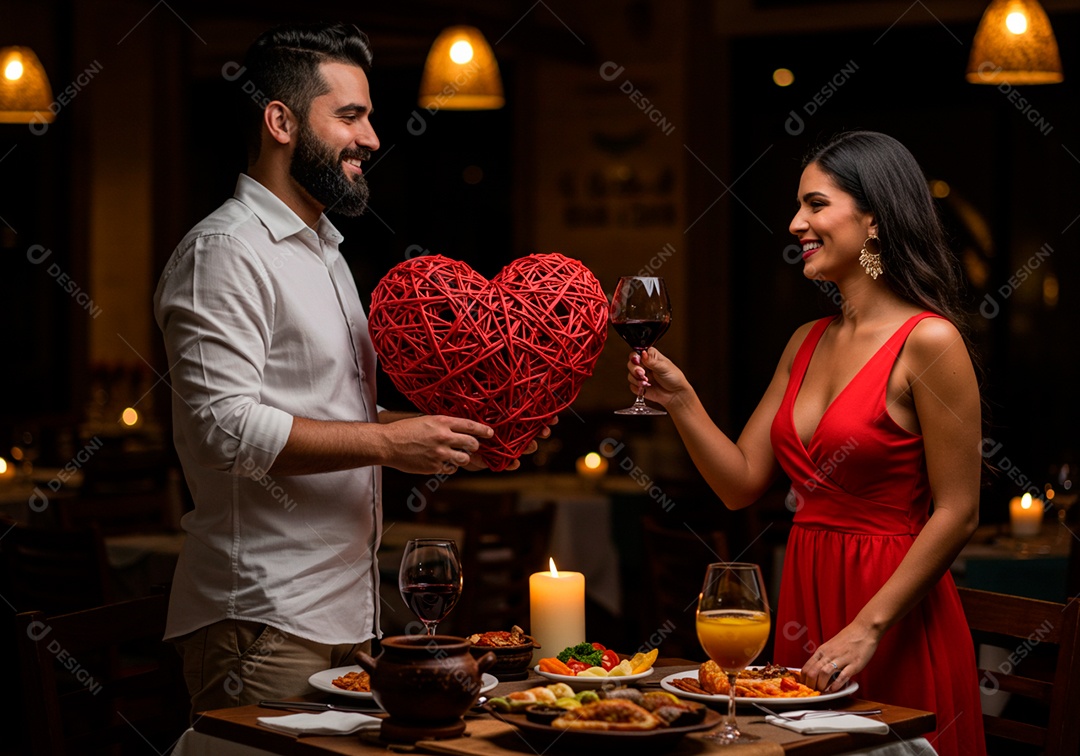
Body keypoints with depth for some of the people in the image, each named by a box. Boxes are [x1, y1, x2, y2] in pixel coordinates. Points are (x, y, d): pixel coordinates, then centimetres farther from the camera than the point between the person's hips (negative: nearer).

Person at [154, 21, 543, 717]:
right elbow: (227, 427, -21)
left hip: (343, 613, 9)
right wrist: (386, 442, -20)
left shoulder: (324, 252, 21)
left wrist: (449, 434, 11)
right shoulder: (225, 251, -11)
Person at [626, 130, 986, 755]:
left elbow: (957, 514, -15)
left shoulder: (928, 342, -13)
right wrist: (680, 399, -3)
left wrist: (868, 628, -18)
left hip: (894, 614, -7)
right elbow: (741, 483, 11)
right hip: (804, 597, 7)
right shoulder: (807, 343, 10)